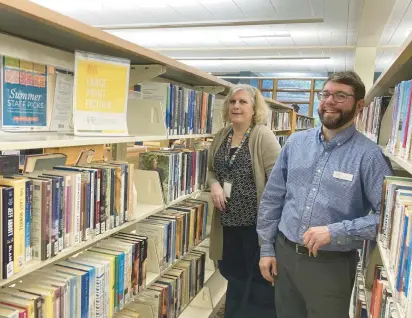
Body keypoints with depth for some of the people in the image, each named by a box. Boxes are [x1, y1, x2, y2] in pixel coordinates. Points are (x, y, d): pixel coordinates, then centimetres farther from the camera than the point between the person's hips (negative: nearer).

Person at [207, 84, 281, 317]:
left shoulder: (263, 136, -13)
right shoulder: (222, 136, 7)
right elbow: (212, 170, 17)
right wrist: (214, 184, -5)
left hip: (256, 221, -6)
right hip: (228, 220, 6)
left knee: (261, 276, 9)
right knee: (233, 273, 22)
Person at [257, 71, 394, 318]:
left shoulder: (369, 155, -12)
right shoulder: (296, 142, 0)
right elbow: (272, 197, 4)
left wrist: (336, 232, -22)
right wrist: (267, 248, 3)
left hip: (332, 265, -3)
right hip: (284, 254, 4)